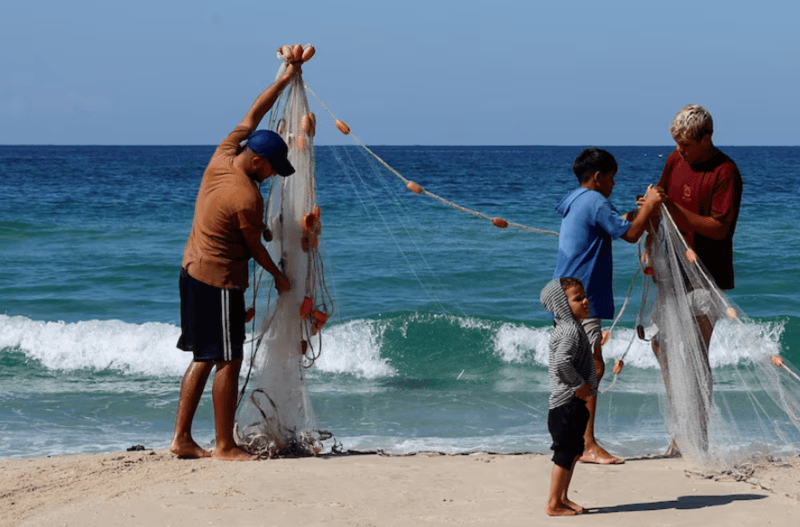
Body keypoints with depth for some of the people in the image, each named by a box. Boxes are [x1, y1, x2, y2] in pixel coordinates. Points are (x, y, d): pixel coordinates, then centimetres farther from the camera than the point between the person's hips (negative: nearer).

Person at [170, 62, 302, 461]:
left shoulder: (222, 157, -1)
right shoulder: (247, 198, -22)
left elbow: (253, 115, 12)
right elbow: (255, 248, -8)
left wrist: (285, 80, 19)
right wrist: (279, 277, 9)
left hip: (192, 269, 10)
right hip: (220, 280, -10)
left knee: (204, 359, 14)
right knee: (228, 362, -1)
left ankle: (181, 439, 15)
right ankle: (225, 446, 4)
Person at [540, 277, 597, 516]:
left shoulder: (568, 328, 15)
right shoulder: (571, 330, -18)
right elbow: (562, 362, -32)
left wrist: (586, 385, 15)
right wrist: (579, 385, -20)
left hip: (574, 403, 11)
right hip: (567, 405, -11)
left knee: (574, 451, 18)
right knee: (565, 453, -5)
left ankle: (562, 498, 27)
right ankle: (553, 504, 2)